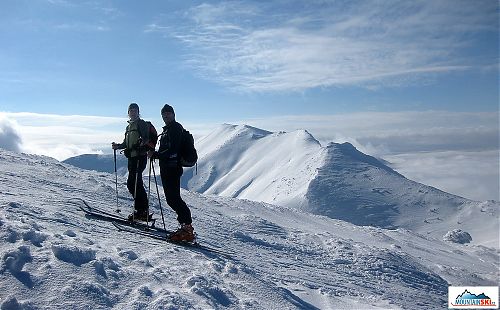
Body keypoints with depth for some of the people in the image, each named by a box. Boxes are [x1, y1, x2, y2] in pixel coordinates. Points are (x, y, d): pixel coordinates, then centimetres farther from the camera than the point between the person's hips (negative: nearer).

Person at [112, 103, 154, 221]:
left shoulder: (142, 124, -1)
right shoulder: (129, 126, 23)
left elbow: (146, 138, -15)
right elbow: (126, 143, 28)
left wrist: (143, 142, -35)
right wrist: (118, 146, 13)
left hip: (140, 157, -8)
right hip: (131, 157, 8)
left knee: (132, 183, -14)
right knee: (136, 183, 7)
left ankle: (141, 210, -10)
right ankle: (142, 209, 13)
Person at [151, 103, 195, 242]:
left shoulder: (175, 128, -8)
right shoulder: (167, 129, 22)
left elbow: (173, 150, -20)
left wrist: (157, 155, -21)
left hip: (172, 169, -10)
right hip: (166, 169, 10)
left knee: (173, 198, -13)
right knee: (172, 198, 10)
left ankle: (187, 227, -12)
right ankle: (185, 226, 13)